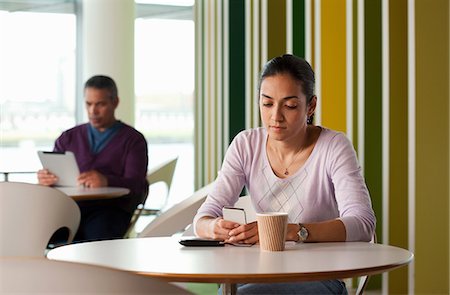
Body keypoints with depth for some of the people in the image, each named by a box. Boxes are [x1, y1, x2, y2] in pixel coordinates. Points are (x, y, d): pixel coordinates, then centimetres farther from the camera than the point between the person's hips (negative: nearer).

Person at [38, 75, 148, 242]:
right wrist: (45, 178, -11)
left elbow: (136, 185, -3)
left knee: (99, 232, -38)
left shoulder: (133, 140, 12)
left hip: (110, 209, -3)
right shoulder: (69, 138, 25)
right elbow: (51, 173, 16)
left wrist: (106, 181, -26)